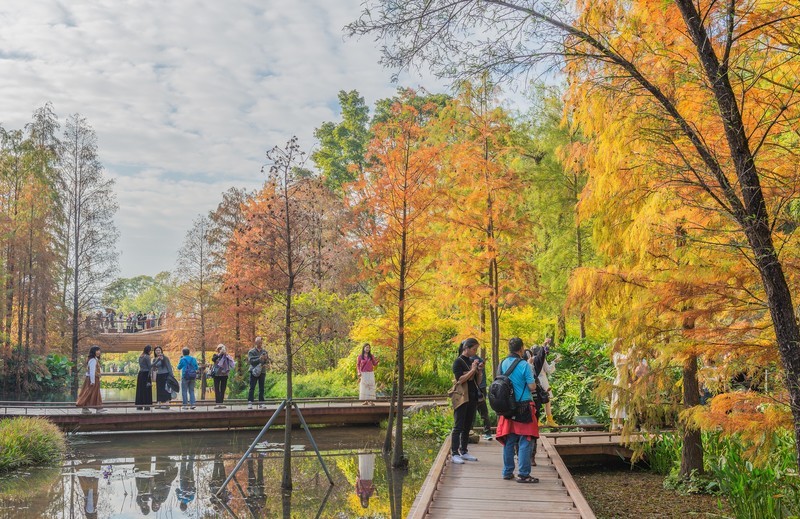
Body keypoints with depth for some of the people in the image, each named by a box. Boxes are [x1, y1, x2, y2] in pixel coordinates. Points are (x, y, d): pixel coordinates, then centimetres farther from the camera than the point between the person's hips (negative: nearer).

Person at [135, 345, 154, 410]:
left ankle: (139, 406, 9)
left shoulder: (140, 357, 15)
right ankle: (146, 405, -5)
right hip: (146, 374, -8)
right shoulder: (147, 357, -10)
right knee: (147, 390, -4)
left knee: (140, 390, 8)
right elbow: (149, 366, -12)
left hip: (140, 374, 8)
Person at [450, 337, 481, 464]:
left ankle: (464, 452, 18)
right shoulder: (458, 362, -7)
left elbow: (478, 381, 14)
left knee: (467, 427, 11)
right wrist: (472, 370, -15)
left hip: (472, 398, 7)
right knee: (458, 426, -7)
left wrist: (479, 370, -2)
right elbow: (460, 379, -17)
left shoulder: (472, 361, 14)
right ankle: (454, 453, -6)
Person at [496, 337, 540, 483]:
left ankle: (507, 472, 18)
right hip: (523, 408, -6)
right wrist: (533, 379, 8)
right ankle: (523, 474, -2)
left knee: (508, 441, 12)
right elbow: (532, 387, -11)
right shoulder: (524, 365, -13)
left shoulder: (503, 364, 4)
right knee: (524, 441, -1)